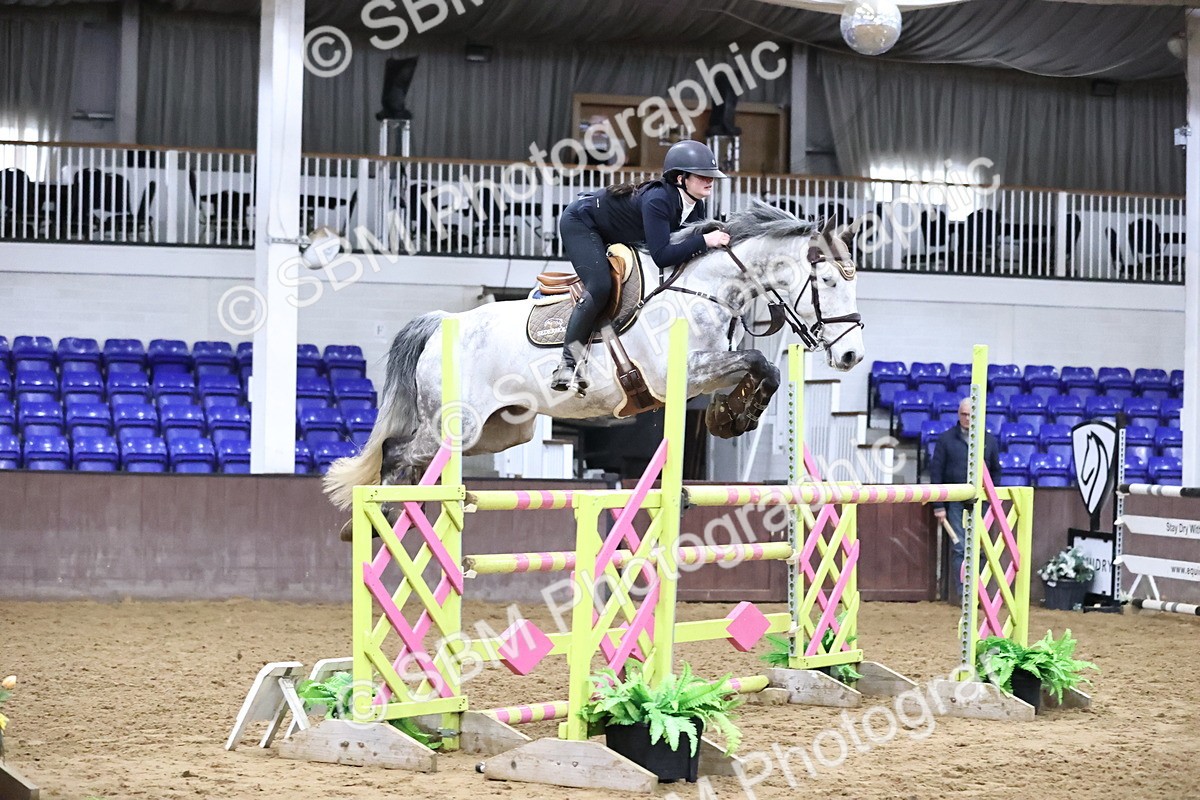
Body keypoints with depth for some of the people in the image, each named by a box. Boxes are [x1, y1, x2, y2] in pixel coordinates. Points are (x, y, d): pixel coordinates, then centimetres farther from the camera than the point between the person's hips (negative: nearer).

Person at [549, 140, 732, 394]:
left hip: (612, 237, 10)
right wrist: (704, 241, -42)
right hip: (580, 223, -10)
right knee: (599, 288, -28)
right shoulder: (658, 200, -36)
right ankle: (568, 364, -26)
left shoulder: (695, 207, -10)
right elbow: (661, 255, -41)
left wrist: (717, 238, -18)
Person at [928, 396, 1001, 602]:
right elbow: (936, 473, 2)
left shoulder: (989, 440, 10)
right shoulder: (946, 439, 2)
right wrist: (938, 506, -3)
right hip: (955, 503, -2)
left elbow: (996, 471, 16)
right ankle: (961, 593, -3)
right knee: (959, 548, -5)